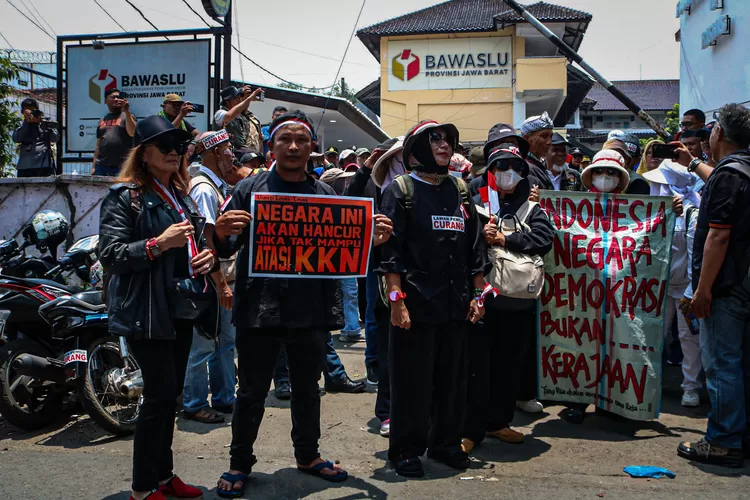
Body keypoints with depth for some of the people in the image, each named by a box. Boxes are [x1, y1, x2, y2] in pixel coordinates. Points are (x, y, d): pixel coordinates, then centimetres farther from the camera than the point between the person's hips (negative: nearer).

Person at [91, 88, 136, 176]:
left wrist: (127, 111, -18)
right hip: (101, 166, 5)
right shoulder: (102, 121, 19)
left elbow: (132, 133, -13)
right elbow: (98, 145, 19)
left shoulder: (127, 116, 6)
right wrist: (94, 166, 13)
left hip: (121, 167, -5)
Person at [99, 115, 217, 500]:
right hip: (146, 311, -8)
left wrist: (207, 256, 4)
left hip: (181, 306, 8)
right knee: (159, 393, -8)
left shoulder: (182, 197, 17)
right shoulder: (124, 196, -6)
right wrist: (159, 243, -26)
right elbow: (110, 254, -15)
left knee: (170, 392, 12)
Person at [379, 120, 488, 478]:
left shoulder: (460, 190, 12)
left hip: (455, 303, 5)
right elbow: (390, 250, -9)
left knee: (452, 377, 12)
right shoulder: (400, 190, -3)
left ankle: (446, 441, 28)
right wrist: (396, 299, -15)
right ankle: (406, 448, 17)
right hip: (415, 302, -5)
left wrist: (478, 294, 8)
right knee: (412, 378, 3)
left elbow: (475, 246, 13)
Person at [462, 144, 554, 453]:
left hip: (518, 301, 4)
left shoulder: (530, 209, 12)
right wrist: (481, 236, -21)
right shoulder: (476, 202, 3)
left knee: (509, 364, 12)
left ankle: (498, 421, 27)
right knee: (478, 365, -3)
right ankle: (471, 429, 6)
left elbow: (544, 238, -5)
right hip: (483, 295, -4)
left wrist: (504, 239, -12)